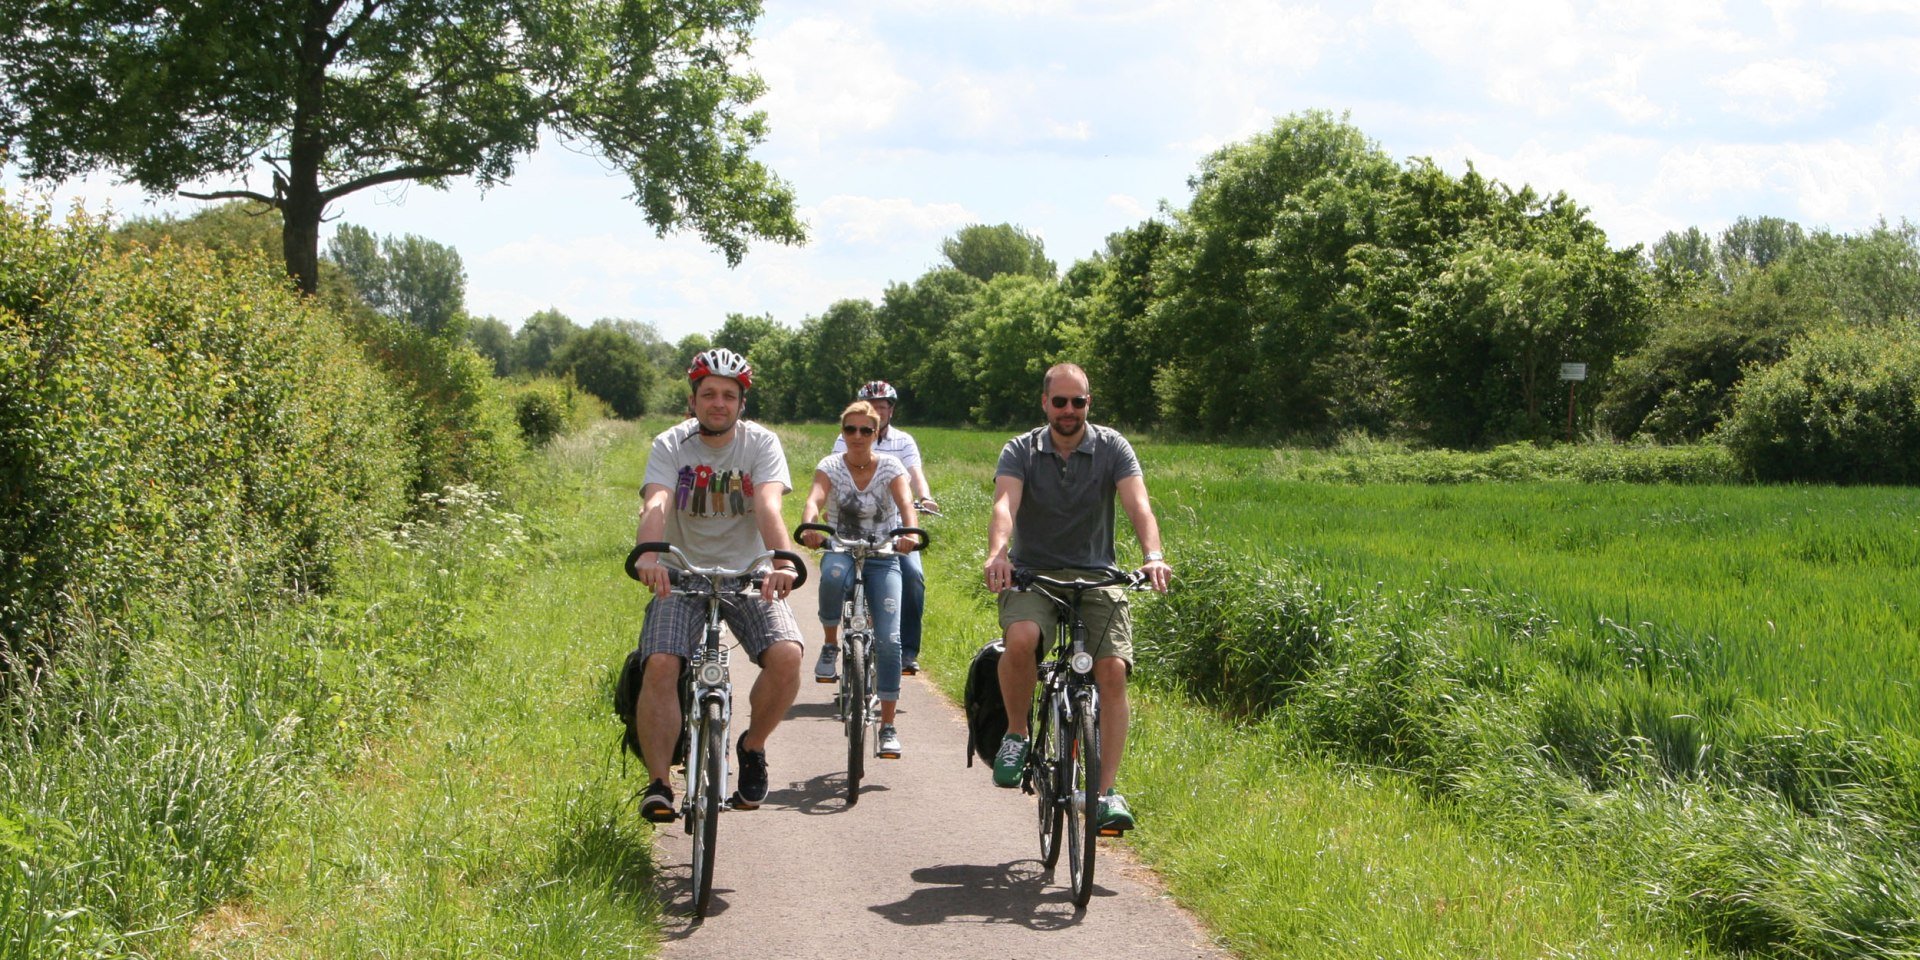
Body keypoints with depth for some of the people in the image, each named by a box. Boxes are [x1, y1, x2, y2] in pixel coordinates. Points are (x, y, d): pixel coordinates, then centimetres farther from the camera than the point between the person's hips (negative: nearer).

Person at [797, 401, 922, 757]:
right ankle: (831, 643, -12)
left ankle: (887, 727, -5)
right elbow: (814, 499, -20)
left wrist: (909, 533, -42)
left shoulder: (890, 467, -3)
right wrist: (808, 526, -43)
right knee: (834, 576, -40)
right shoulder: (831, 466, -2)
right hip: (841, 550, 0)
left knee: (889, 640, -13)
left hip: (882, 558, 0)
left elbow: (905, 503, -19)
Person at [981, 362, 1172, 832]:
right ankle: (1016, 735, -7)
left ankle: (1106, 792, -14)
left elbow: (1138, 504, -15)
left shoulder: (1112, 448, 0)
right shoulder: (1021, 451, -1)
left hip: (1095, 575, 1)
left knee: (1113, 669, -19)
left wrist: (1153, 555, -35)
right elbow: (1005, 504, -19)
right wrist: (997, 553, -40)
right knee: (1021, 638, -32)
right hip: (1032, 573, -1)